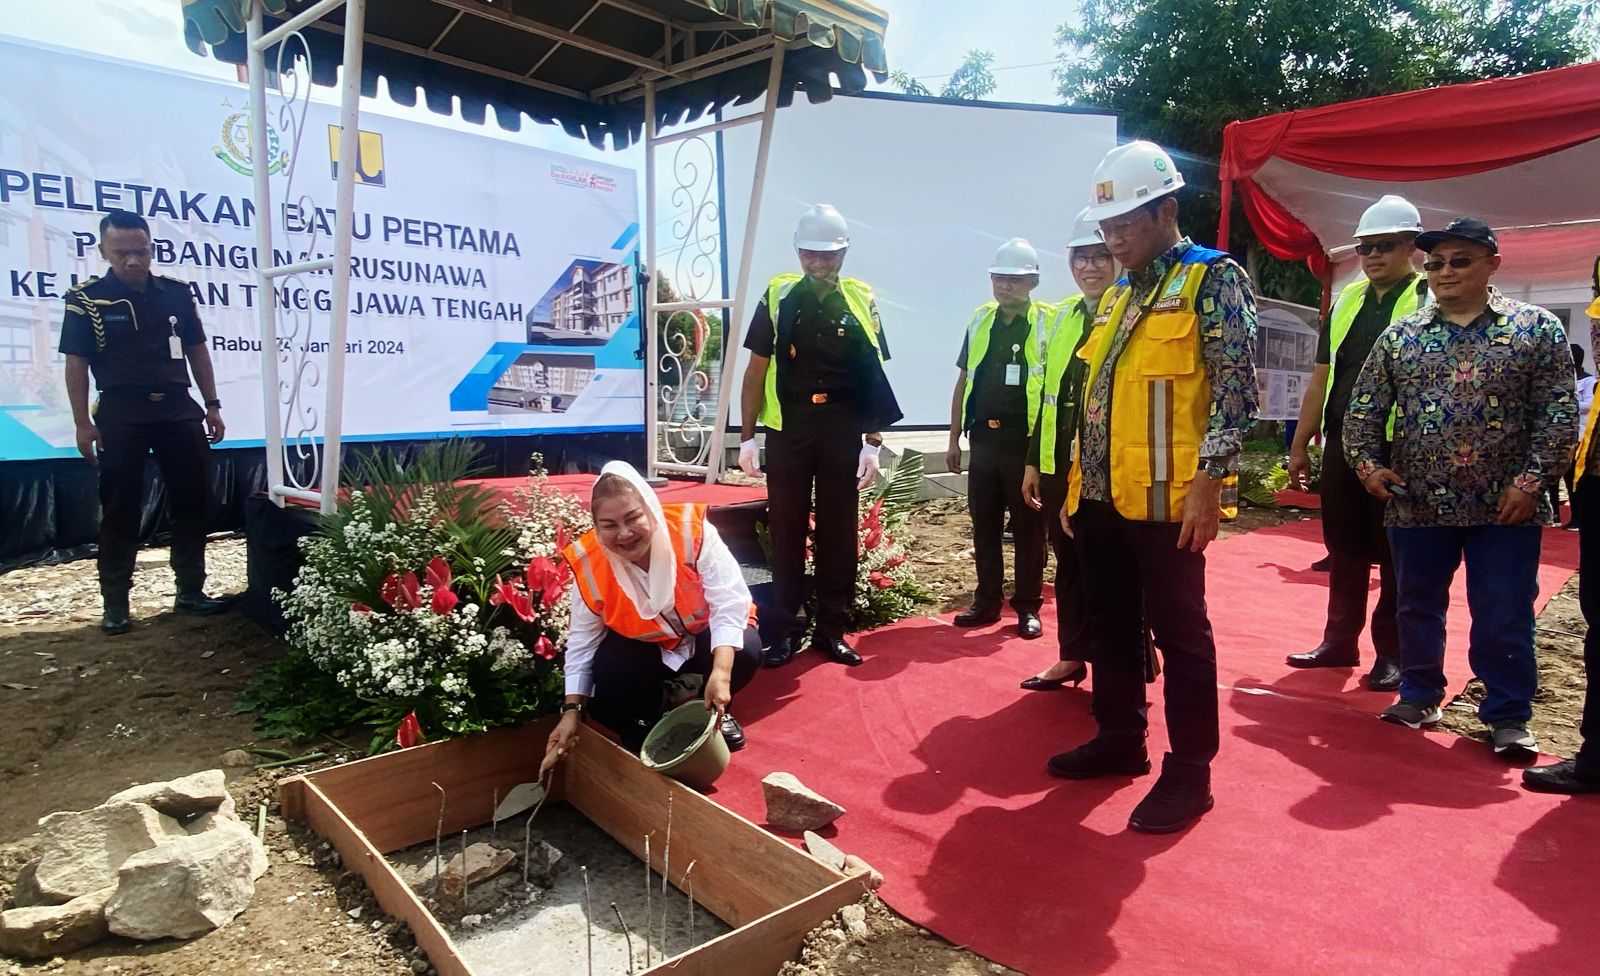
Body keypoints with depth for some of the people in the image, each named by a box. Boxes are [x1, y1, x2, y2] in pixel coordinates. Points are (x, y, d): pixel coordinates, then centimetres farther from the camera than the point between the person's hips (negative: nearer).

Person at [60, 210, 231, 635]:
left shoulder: (176, 293, 6)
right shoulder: (87, 298, -3)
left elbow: (196, 350, 12)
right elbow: (76, 364, -3)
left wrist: (212, 404, 9)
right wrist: (83, 423, -7)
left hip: (178, 408, 4)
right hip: (121, 413, -3)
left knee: (192, 500, 7)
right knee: (121, 509, 2)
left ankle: (191, 591, 19)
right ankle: (114, 603, 12)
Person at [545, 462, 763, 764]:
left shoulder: (692, 530, -30)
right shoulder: (588, 562, -21)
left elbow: (729, 603, -32)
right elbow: (582, 641, -10)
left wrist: (721, 673, -45)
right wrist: (572, 711, -13)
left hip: (704, 637, -1)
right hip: (644, 649, 1)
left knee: (746, 652, -30)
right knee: (606, 693, -26)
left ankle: (714, 710, 4)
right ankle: (650, 720, 10)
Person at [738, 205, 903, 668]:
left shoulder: (861, 302, 3)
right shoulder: (778, 297, 2)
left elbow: (875, 378, 4)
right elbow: (756, 370, 4)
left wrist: (872, 442, -2)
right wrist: (746, 437, -1)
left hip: (842, 431, 1)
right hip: (788, 429, 0)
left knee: (839, 533, 6)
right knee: (786, 531, 5)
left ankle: (832, 630, 18)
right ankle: (785, 630, 16)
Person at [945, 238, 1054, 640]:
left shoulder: (1048, 323, -3)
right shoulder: (979, 320, 10)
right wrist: (954, 438, 10)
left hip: (1026, 441, -4)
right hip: (983, 438, 4)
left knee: (1028, 527, 4)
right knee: (984, 524, 10)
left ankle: (1028, 607, 15)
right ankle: (987, 601, 22)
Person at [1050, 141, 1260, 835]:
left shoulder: (1214, 280, -4)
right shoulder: (1117, 295, 18)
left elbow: (1236, 389, -12)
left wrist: (1208, 480, -19)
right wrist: (1077, 482, 17)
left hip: (1168, 498, -8)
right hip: (1102, 496, 8)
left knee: (1179, 633, 1)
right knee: (1110, 625, 15)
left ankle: (1189, 773, 14)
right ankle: (1119, 740, 31)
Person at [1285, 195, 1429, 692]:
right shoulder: (1346, 301, 13)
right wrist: (1300, 444, 13)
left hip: (1400, 451, -5)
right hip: (1341, 446, 5)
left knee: (1395, 557, 4)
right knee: (1344, 549, 12)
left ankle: (1393, 653, 16)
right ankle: (1340, 640, 24)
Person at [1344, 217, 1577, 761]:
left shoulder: (1536, 328, 1)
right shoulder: (1398, 337, 6)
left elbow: (1558, 415, -3)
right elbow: (1363, 409, 8)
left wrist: (1532, 480, -11)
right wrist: (1367, 463, -6)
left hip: (1505, 506, -2)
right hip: (1417, 503, 2)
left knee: (1504, 618, 4)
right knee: (1417, 607, 13)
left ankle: (1509, 717, 19)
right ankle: (1419, 696, 30)